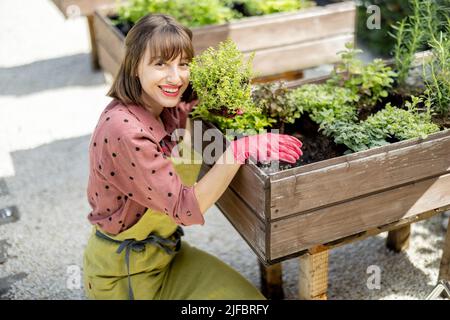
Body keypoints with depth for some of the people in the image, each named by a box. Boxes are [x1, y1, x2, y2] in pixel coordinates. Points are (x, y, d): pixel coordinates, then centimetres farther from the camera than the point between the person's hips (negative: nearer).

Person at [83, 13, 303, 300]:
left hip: (166, 250, 7)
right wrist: (238, 151, -32)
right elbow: (185, 208, -27)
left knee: (249, 297, -5)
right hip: (124, 271, -7)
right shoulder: (123, 130, -29)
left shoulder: (169, 109, -5)